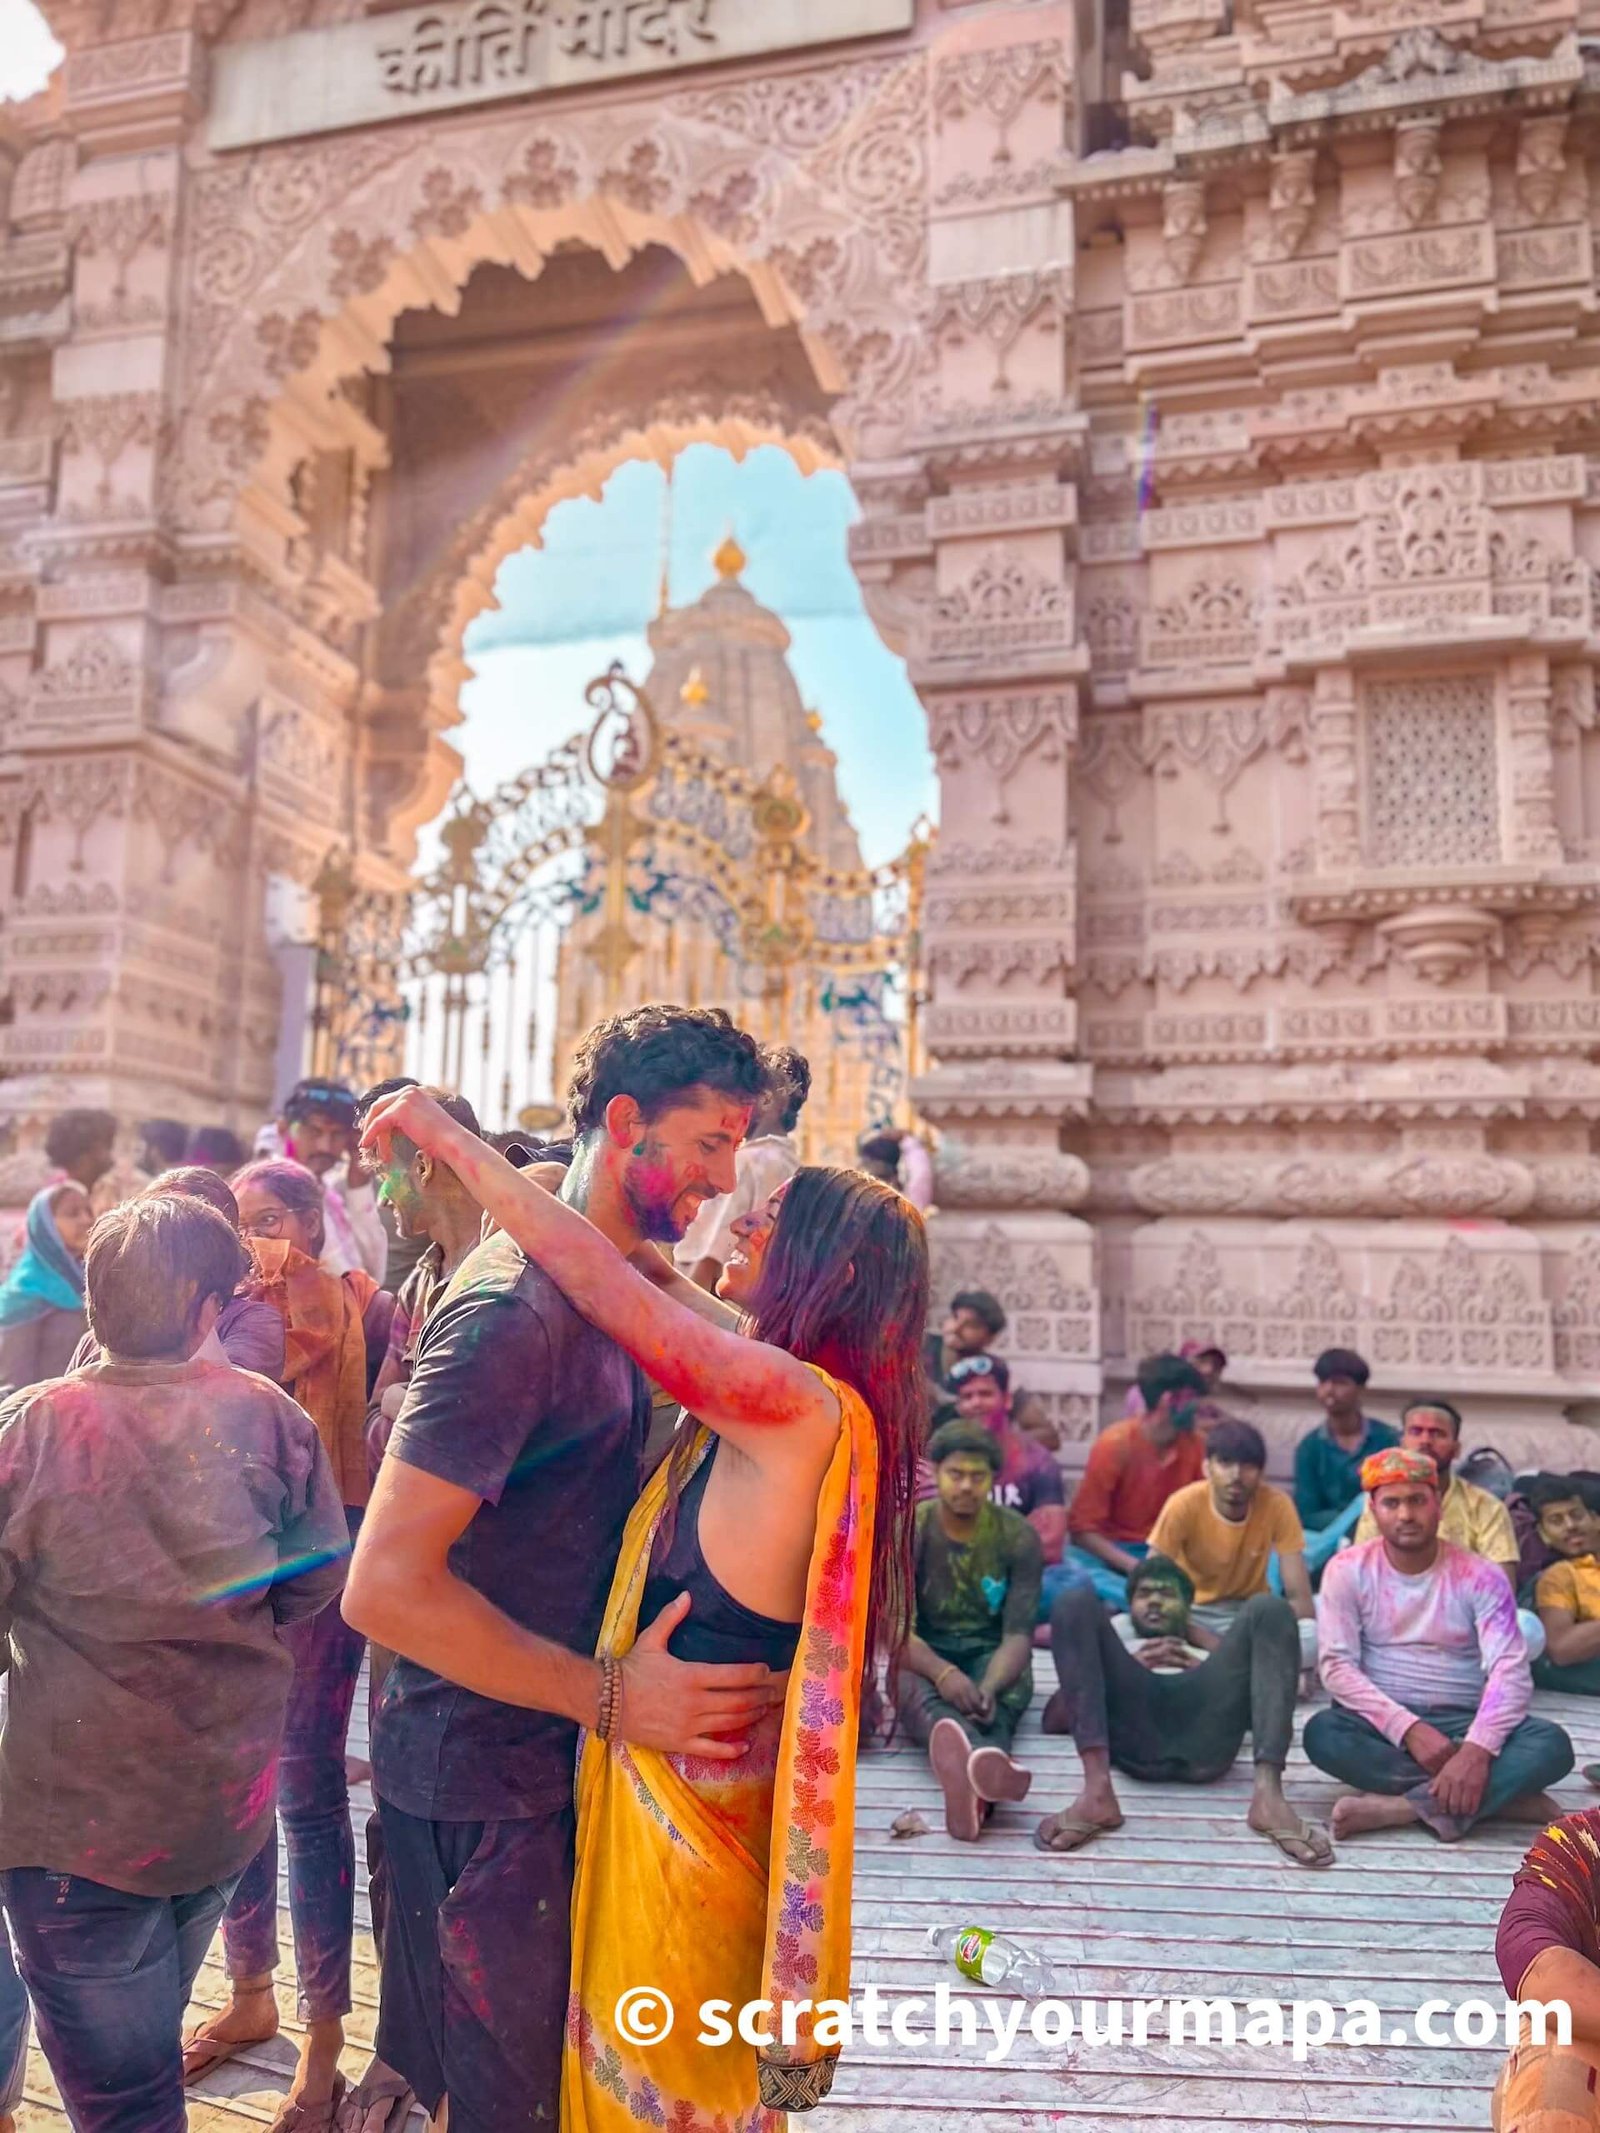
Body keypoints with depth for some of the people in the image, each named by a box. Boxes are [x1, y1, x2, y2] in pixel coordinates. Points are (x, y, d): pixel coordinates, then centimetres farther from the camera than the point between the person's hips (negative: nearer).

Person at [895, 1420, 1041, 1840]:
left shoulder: (1018, 1535, -8)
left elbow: (1019, 1633, -14)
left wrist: (988, 1687, -36)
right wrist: (943, 1673, -39)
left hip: (989, 1654, 2)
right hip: (923, 1655, -1)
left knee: (1007, 1692, -35)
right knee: (912, 1688, -38)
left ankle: (970, 1778, -70)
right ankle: (985, 1763, -72)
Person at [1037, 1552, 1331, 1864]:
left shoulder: (1207, 1653, 43)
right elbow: (1053, 1720, 25)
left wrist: (1204, 1671, 17)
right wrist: (1125, 1667, 15)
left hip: (1203, 1739, 1)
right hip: (1132, 1736, -1)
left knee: (1268, 1608, -13)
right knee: (1077, 1603, -16)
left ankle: (1268, 1794, -34)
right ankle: (1097, 1790, -36)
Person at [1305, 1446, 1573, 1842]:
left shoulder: (1480, 1577, -3)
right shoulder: (1347, 1570, -4)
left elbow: (1510, 1671, -13)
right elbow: (1337, 1666, -10)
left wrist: (1477, 1750, -30)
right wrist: (1409, 1728, -24)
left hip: (1463, 1725, 1)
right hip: (1384, 1724, 0)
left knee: (1551, 1744, -27)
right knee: (1323, 1733, -34)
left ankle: (1397, 1807, -31)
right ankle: (1499, 1795, -26)